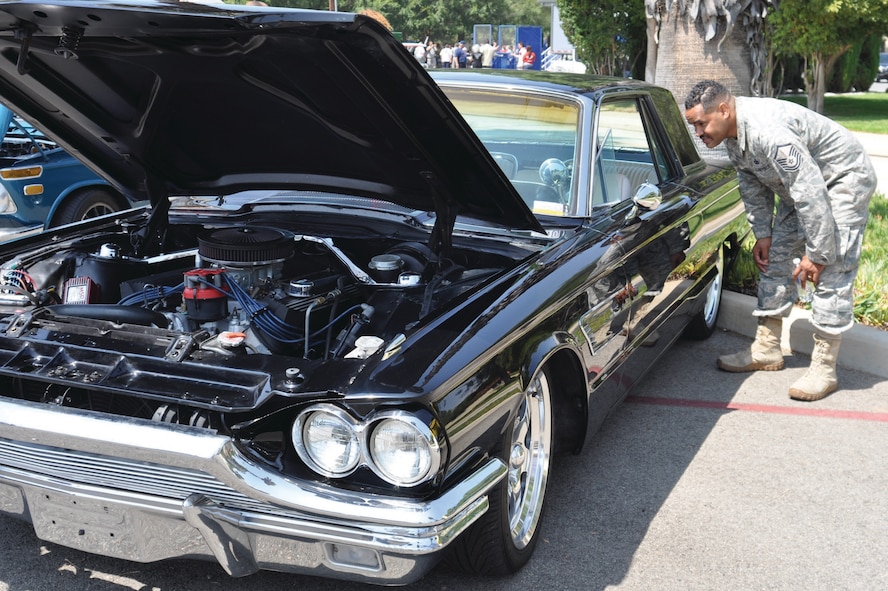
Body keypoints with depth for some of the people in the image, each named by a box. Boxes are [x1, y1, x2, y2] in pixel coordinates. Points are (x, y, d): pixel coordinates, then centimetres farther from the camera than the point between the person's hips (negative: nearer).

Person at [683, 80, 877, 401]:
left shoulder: (768, 130, -37)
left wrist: (816, 254, -30)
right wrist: (762, 234, 5)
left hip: (844, 179, -10)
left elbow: (811, 193, -36)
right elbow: (753, 185, 8)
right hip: (800, 185, 10)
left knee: (832, 272, -14)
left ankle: (824, 369, -10)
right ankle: (766, 350, 17)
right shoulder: (732, 135, -6)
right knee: (776, 259, 8)